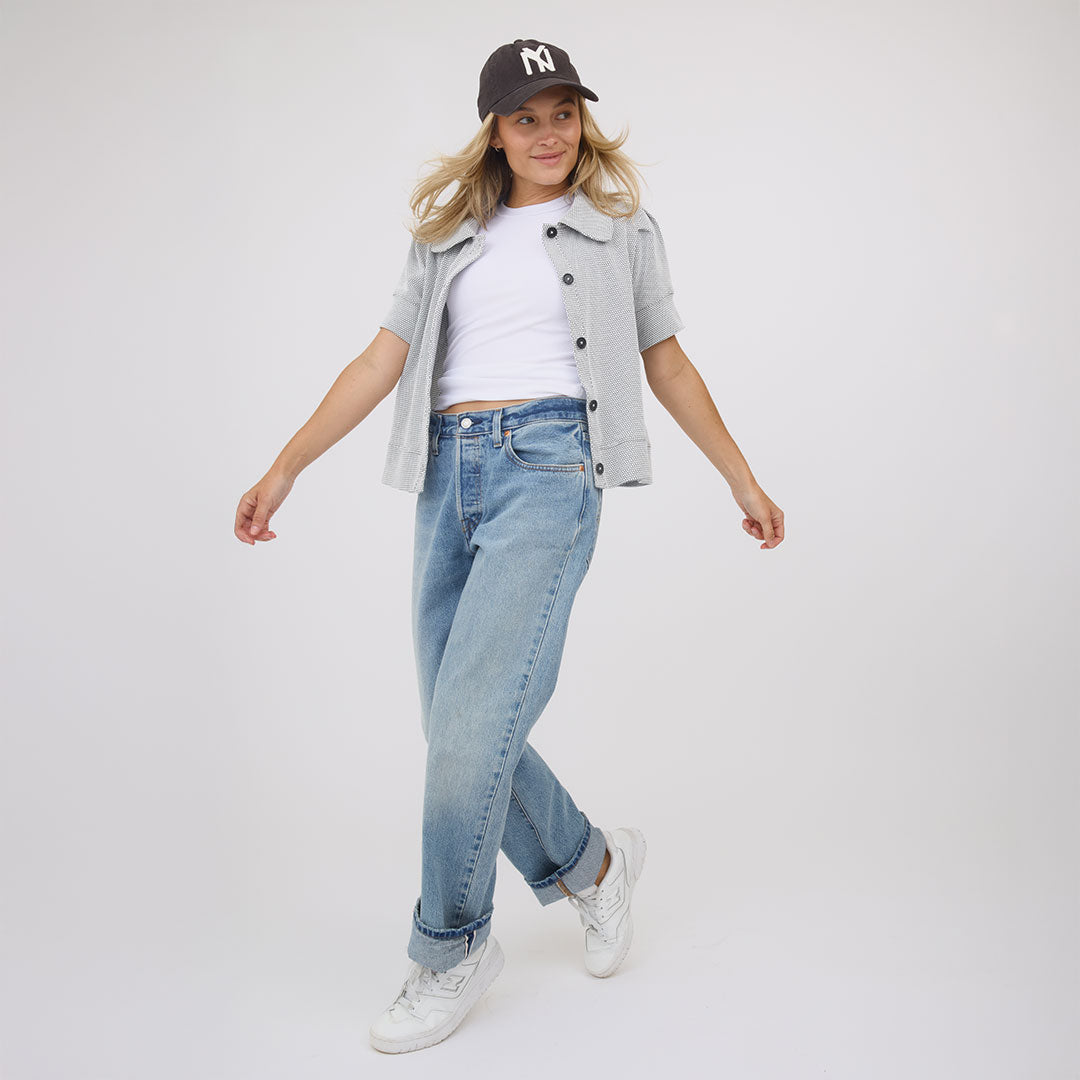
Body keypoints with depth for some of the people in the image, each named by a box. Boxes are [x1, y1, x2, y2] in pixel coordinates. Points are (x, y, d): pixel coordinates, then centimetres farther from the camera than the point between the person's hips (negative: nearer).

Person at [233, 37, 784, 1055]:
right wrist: (286, 466, 3)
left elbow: (667, 365, 17)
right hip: (448, 474, 5)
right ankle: (592, 864, 29)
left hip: (548, 467, -4)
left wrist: (740, 476, 16)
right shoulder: (447, 239, 18)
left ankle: (450, 952, 6)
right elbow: (383, 360, 11)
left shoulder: (621, 230, 13)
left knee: (469, 724, -14)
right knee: (460, 729, 4)